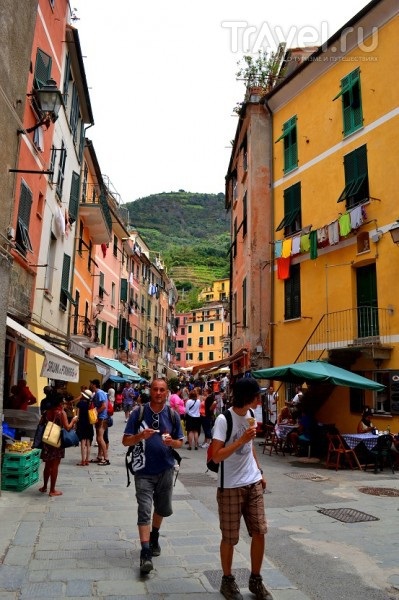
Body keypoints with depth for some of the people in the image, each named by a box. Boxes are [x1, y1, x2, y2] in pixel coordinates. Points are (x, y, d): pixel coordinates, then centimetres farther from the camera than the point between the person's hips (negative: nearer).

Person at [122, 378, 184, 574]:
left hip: (165, 470, 3)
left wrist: (171, 441, -17)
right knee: (144, 511, -7)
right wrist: (140, 436, -25)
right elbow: (126, 441, -5)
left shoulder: (172, 415, -1)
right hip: (144, 471, -3)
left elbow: (180, 442, 6)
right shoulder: (138, 413, -7)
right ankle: (145, 553, 1)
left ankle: (154, 536, 44)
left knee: (163, 509, 18)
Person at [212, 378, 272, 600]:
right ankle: (228, 580, 28)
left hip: (253, 483, 6)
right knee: (230, 538, 7)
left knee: (260, 532, 8)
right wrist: (241, 440, -29)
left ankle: (256, 580, 26)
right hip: (231, 487, -6)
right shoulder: (224, 419, -20)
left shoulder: (250, 415, 2)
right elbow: (216, 456, -23)